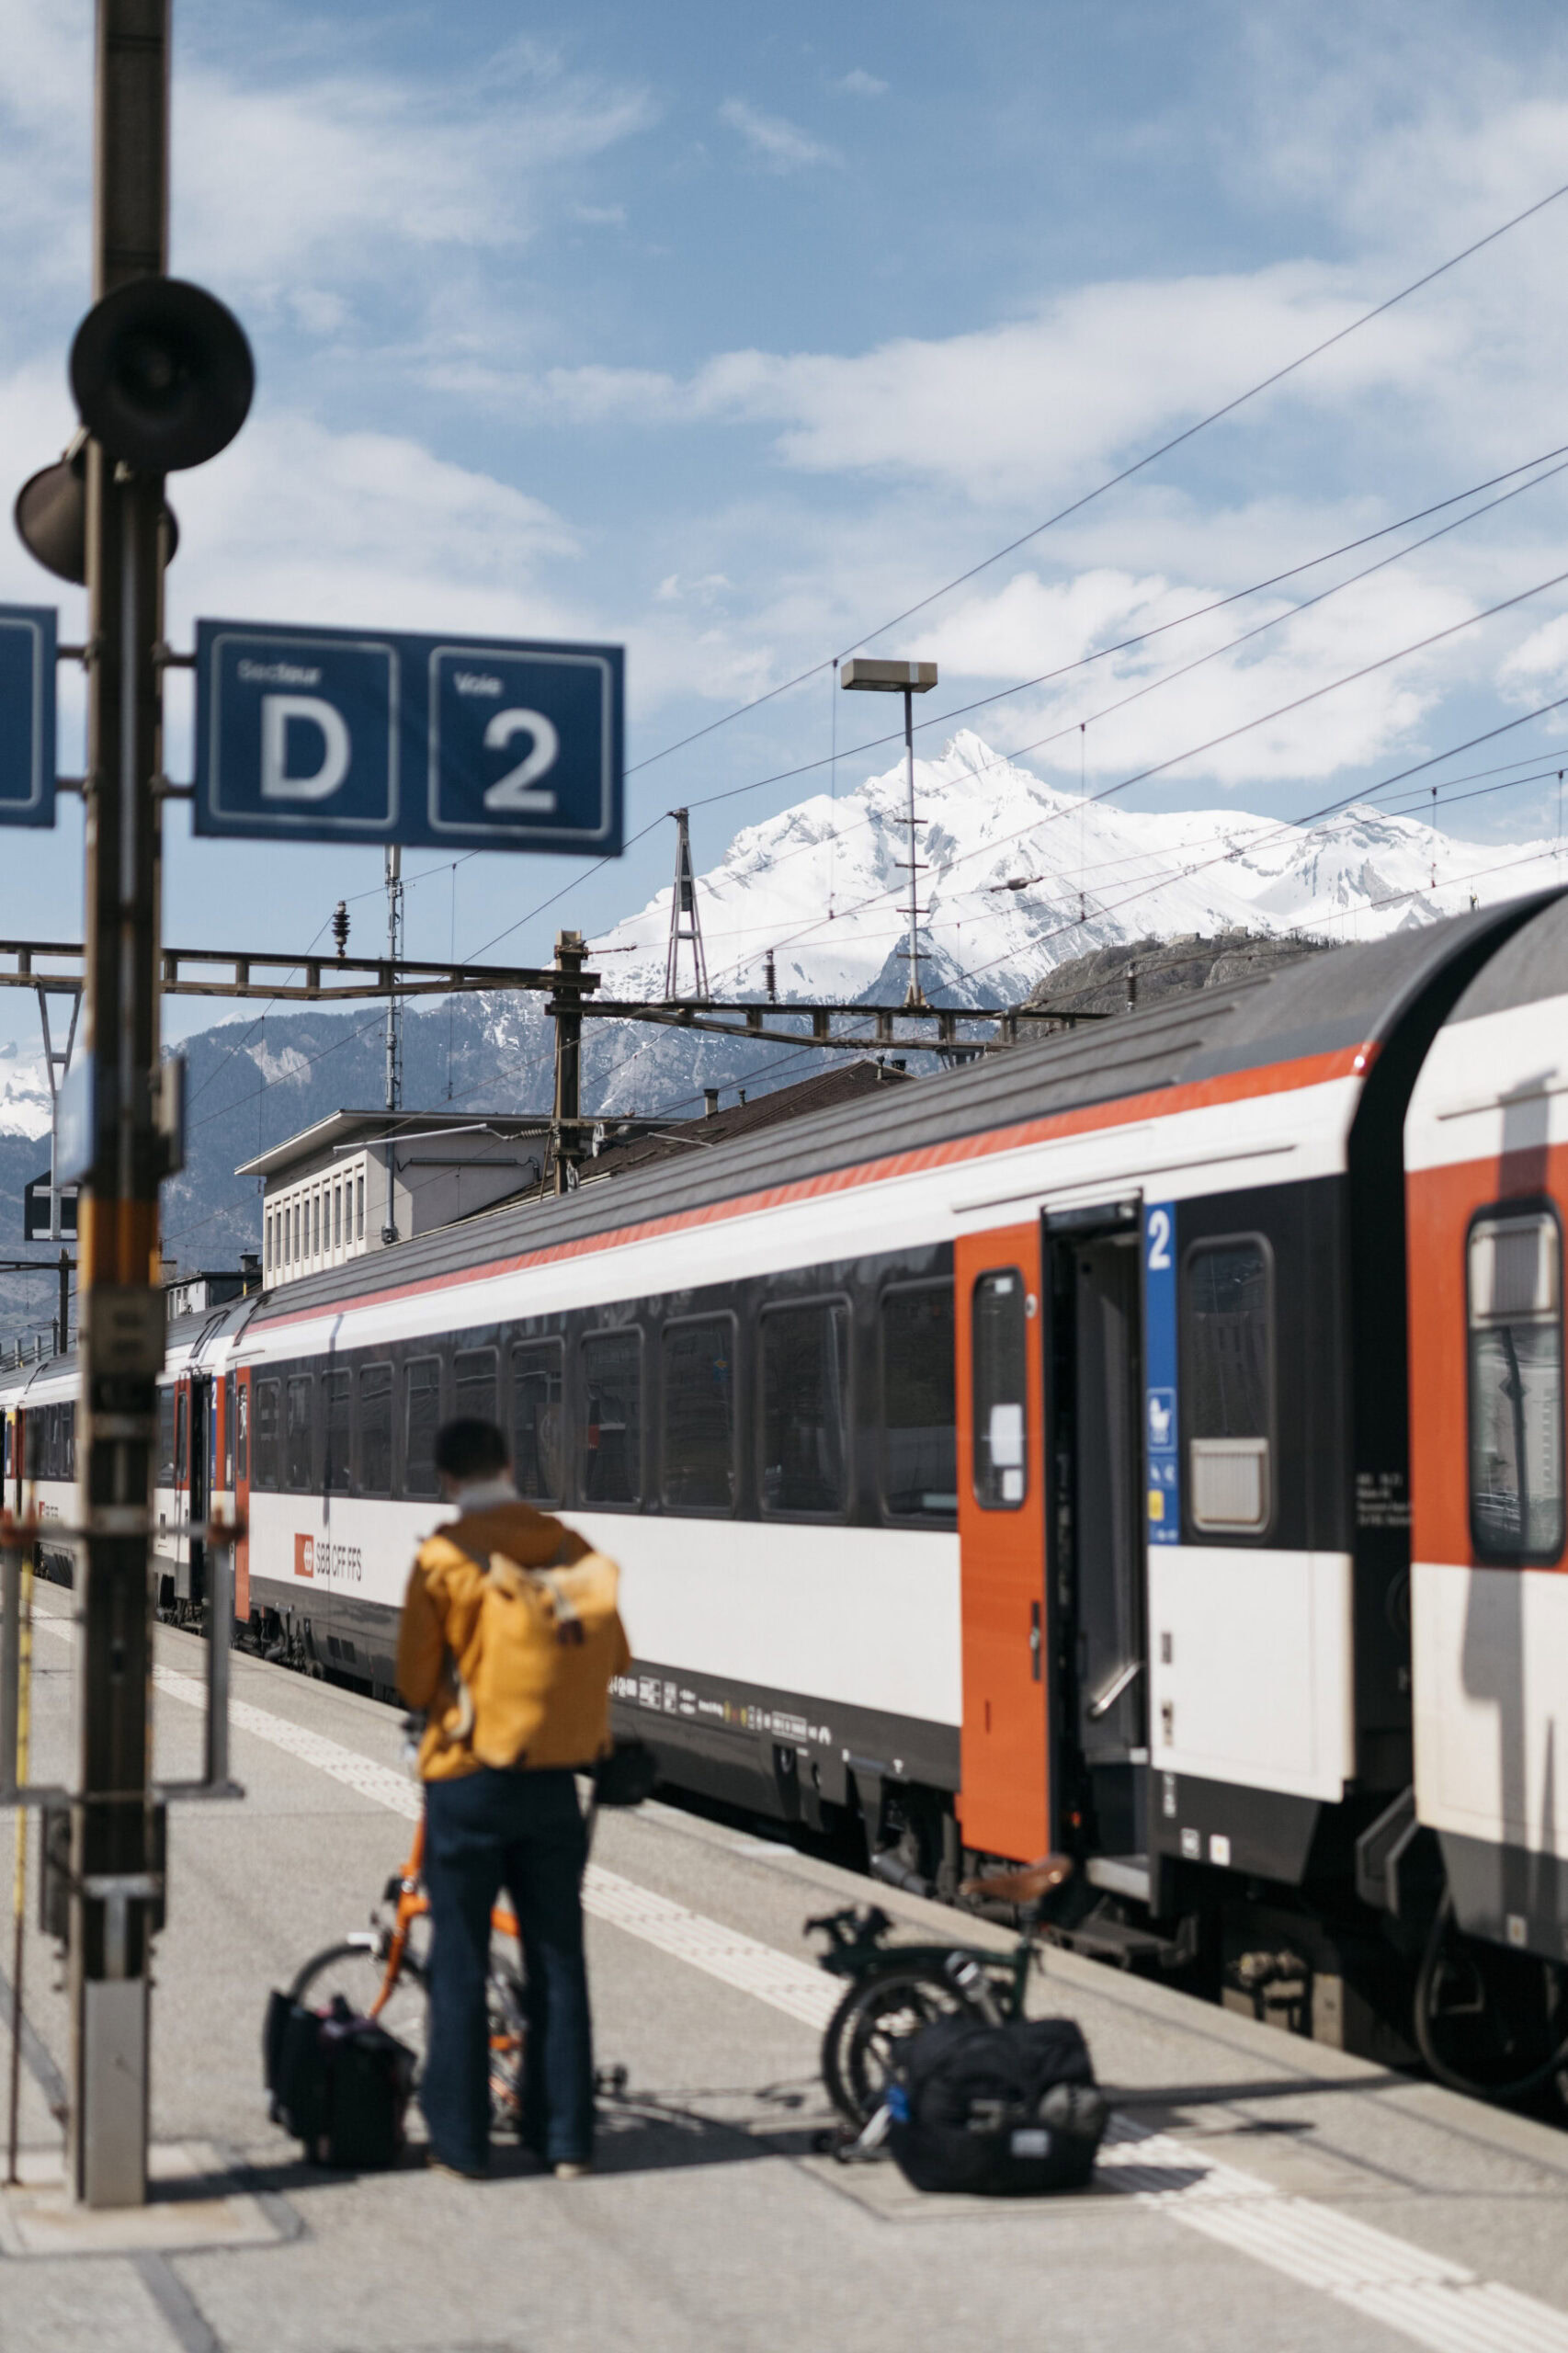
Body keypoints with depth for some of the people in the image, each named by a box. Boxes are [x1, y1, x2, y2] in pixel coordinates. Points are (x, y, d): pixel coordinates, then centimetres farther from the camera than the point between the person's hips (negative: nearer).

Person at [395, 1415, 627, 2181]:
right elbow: (613, 1657, 7)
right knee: (557, 1958, 10)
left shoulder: (441, 1558, -12)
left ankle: (460, 2140, 9)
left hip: (466, 1780, -3)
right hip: (551, 1780, 3)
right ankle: (565, 2137, 14)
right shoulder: (568, 1548, -1)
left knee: (460, 1964, 6)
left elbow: (415, 1680, -7)